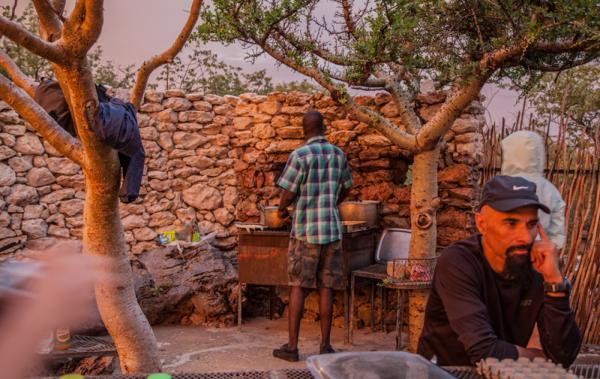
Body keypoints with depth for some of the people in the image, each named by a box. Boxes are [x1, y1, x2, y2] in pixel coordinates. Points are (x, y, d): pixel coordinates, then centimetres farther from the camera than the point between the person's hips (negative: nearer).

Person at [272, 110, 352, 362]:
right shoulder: (339, 154, 6)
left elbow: (288, 193, -11)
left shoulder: (300, 155, -10)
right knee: (326, 287, 6)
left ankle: (292, 346, 7)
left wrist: (281, 209, 10)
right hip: (332, 229, 4)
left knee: (298, 286, 3)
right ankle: (325, 346, 11)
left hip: (305, 230, -4)